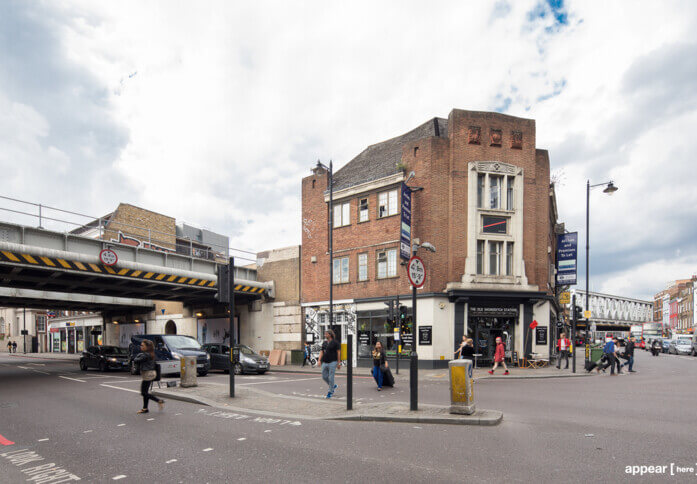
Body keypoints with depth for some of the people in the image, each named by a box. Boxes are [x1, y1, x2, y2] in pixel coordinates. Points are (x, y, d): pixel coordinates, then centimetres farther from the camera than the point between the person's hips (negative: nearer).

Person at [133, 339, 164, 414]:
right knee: (145, 392, 13)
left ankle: (159, 401, -1)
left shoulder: (146, 355, -18)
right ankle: (145, 408, 19)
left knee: (144, 393, -4)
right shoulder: (150, 354, 12)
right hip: (150, 373, 10)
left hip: (148, 374, -10)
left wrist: (139, 355, 1)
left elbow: (136, 360, -17)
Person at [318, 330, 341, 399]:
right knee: (324, 377, 8)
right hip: (324, 362, 7)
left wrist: (339, 363, -9)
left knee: (331, 378, -5)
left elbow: (338, 352, -6)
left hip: (332, 362, -7)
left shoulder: (335, 342, -6)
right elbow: (321, 352, 11)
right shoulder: (324, 343, 12)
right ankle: (333, 386, 30)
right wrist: (319, 360, -2)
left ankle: (330, 392, 9)